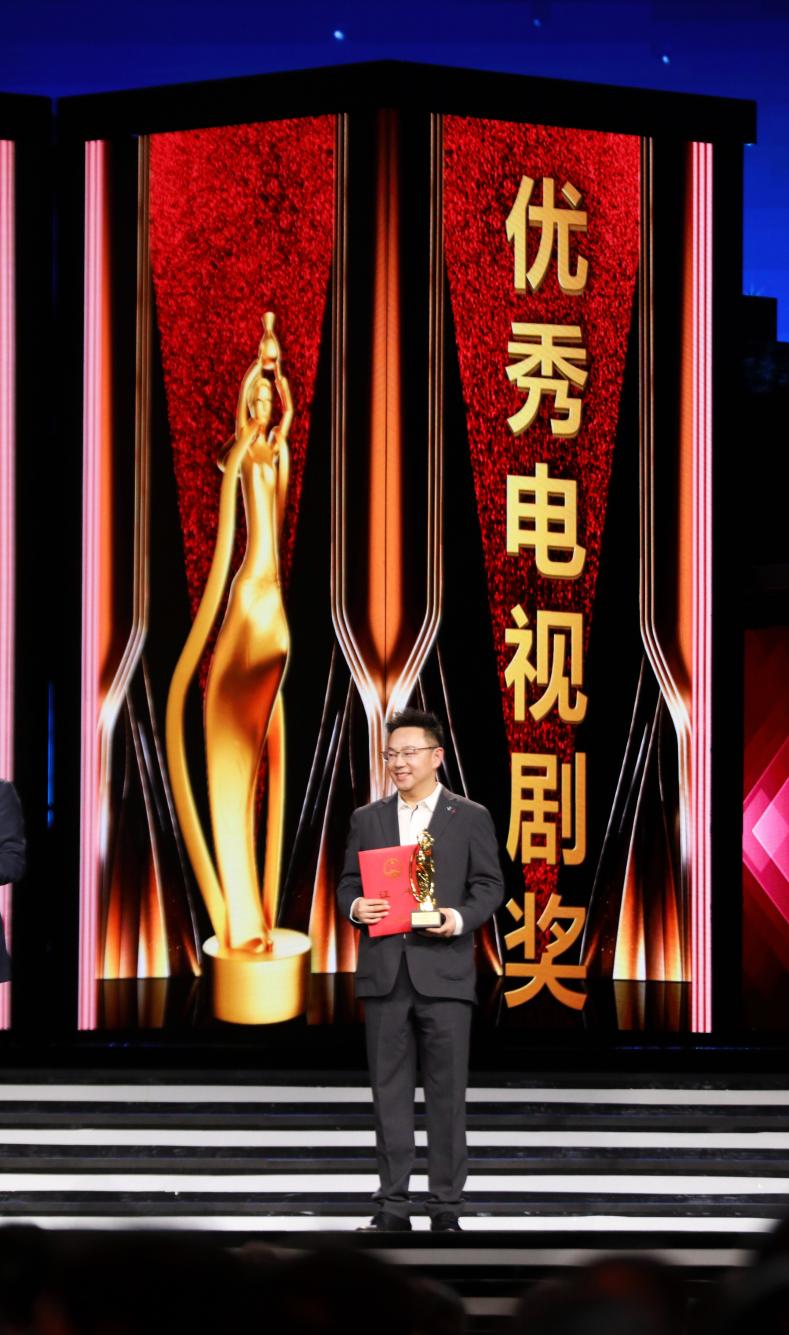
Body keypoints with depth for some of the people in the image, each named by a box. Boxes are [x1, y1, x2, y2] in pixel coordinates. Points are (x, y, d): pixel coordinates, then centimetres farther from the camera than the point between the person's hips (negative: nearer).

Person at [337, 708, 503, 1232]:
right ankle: (393, 1205, 10)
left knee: (447, 1094, 0)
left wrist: (460, 919, -17)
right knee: (390, 1092, 5)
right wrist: (355, 907, -10)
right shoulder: (368, 818, 12)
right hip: (384, 972, 3)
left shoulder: (470, 817, 4)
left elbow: (490, 886, 2)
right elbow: (349, 883, 13)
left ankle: (446, 1208, 5)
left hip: (443, 971, -3)